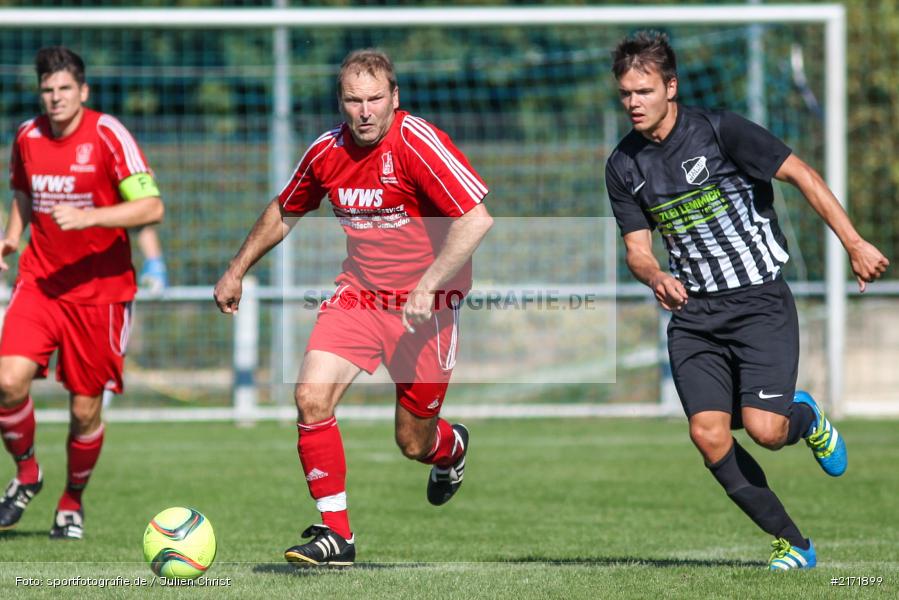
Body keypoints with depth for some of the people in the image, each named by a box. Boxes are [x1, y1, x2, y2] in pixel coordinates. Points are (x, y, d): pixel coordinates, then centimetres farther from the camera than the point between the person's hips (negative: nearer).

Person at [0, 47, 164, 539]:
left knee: (85, 409, 1)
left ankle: (72, 502, 26)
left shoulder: (108, 137, -11)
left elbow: (151, 207, -17)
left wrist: (87, 217, -28)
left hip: (98, 289, -3)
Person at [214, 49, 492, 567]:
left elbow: (477, 219, -24)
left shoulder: (418, 144, -18)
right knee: (311, 396, -18)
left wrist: (428, 286, -29)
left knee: (414, 444, 5)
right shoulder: (327, 152, -1)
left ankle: (451, 445, 44)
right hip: (358, 295, 4)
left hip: (425, 306, -4)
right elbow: (283, 214, 19)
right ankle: (336, 533, -9)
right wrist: (237, 272, 22)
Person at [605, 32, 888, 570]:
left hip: (760, 302, -4)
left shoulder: (719, 131, -10)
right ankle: (793, 545, 2)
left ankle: (806, 418, 21)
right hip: (693, 314, 4)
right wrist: (656, 277, -16)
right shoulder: (624, 167, 5)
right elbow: (637, 248, 8)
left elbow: (802, 175, -7)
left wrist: (856, 245, -11)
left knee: (764, 429, -19)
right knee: (708, 434, -12)